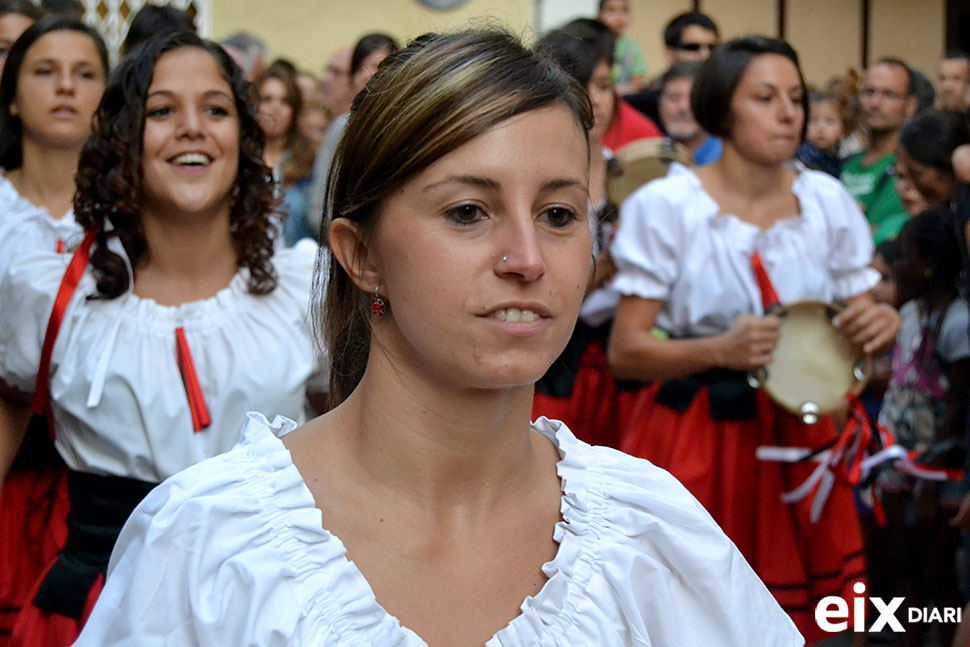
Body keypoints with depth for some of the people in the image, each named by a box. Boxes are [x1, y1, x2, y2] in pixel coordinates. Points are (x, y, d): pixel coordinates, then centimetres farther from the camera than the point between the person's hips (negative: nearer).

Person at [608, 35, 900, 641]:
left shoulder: (827, 200, 3)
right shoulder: (666, 206, -8)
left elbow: (861, 327, 8)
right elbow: (626, 352, -9)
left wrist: (881, 323, -16)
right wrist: (720, 350, -26)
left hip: (799, 439, 3)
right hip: (692, 439, -3)